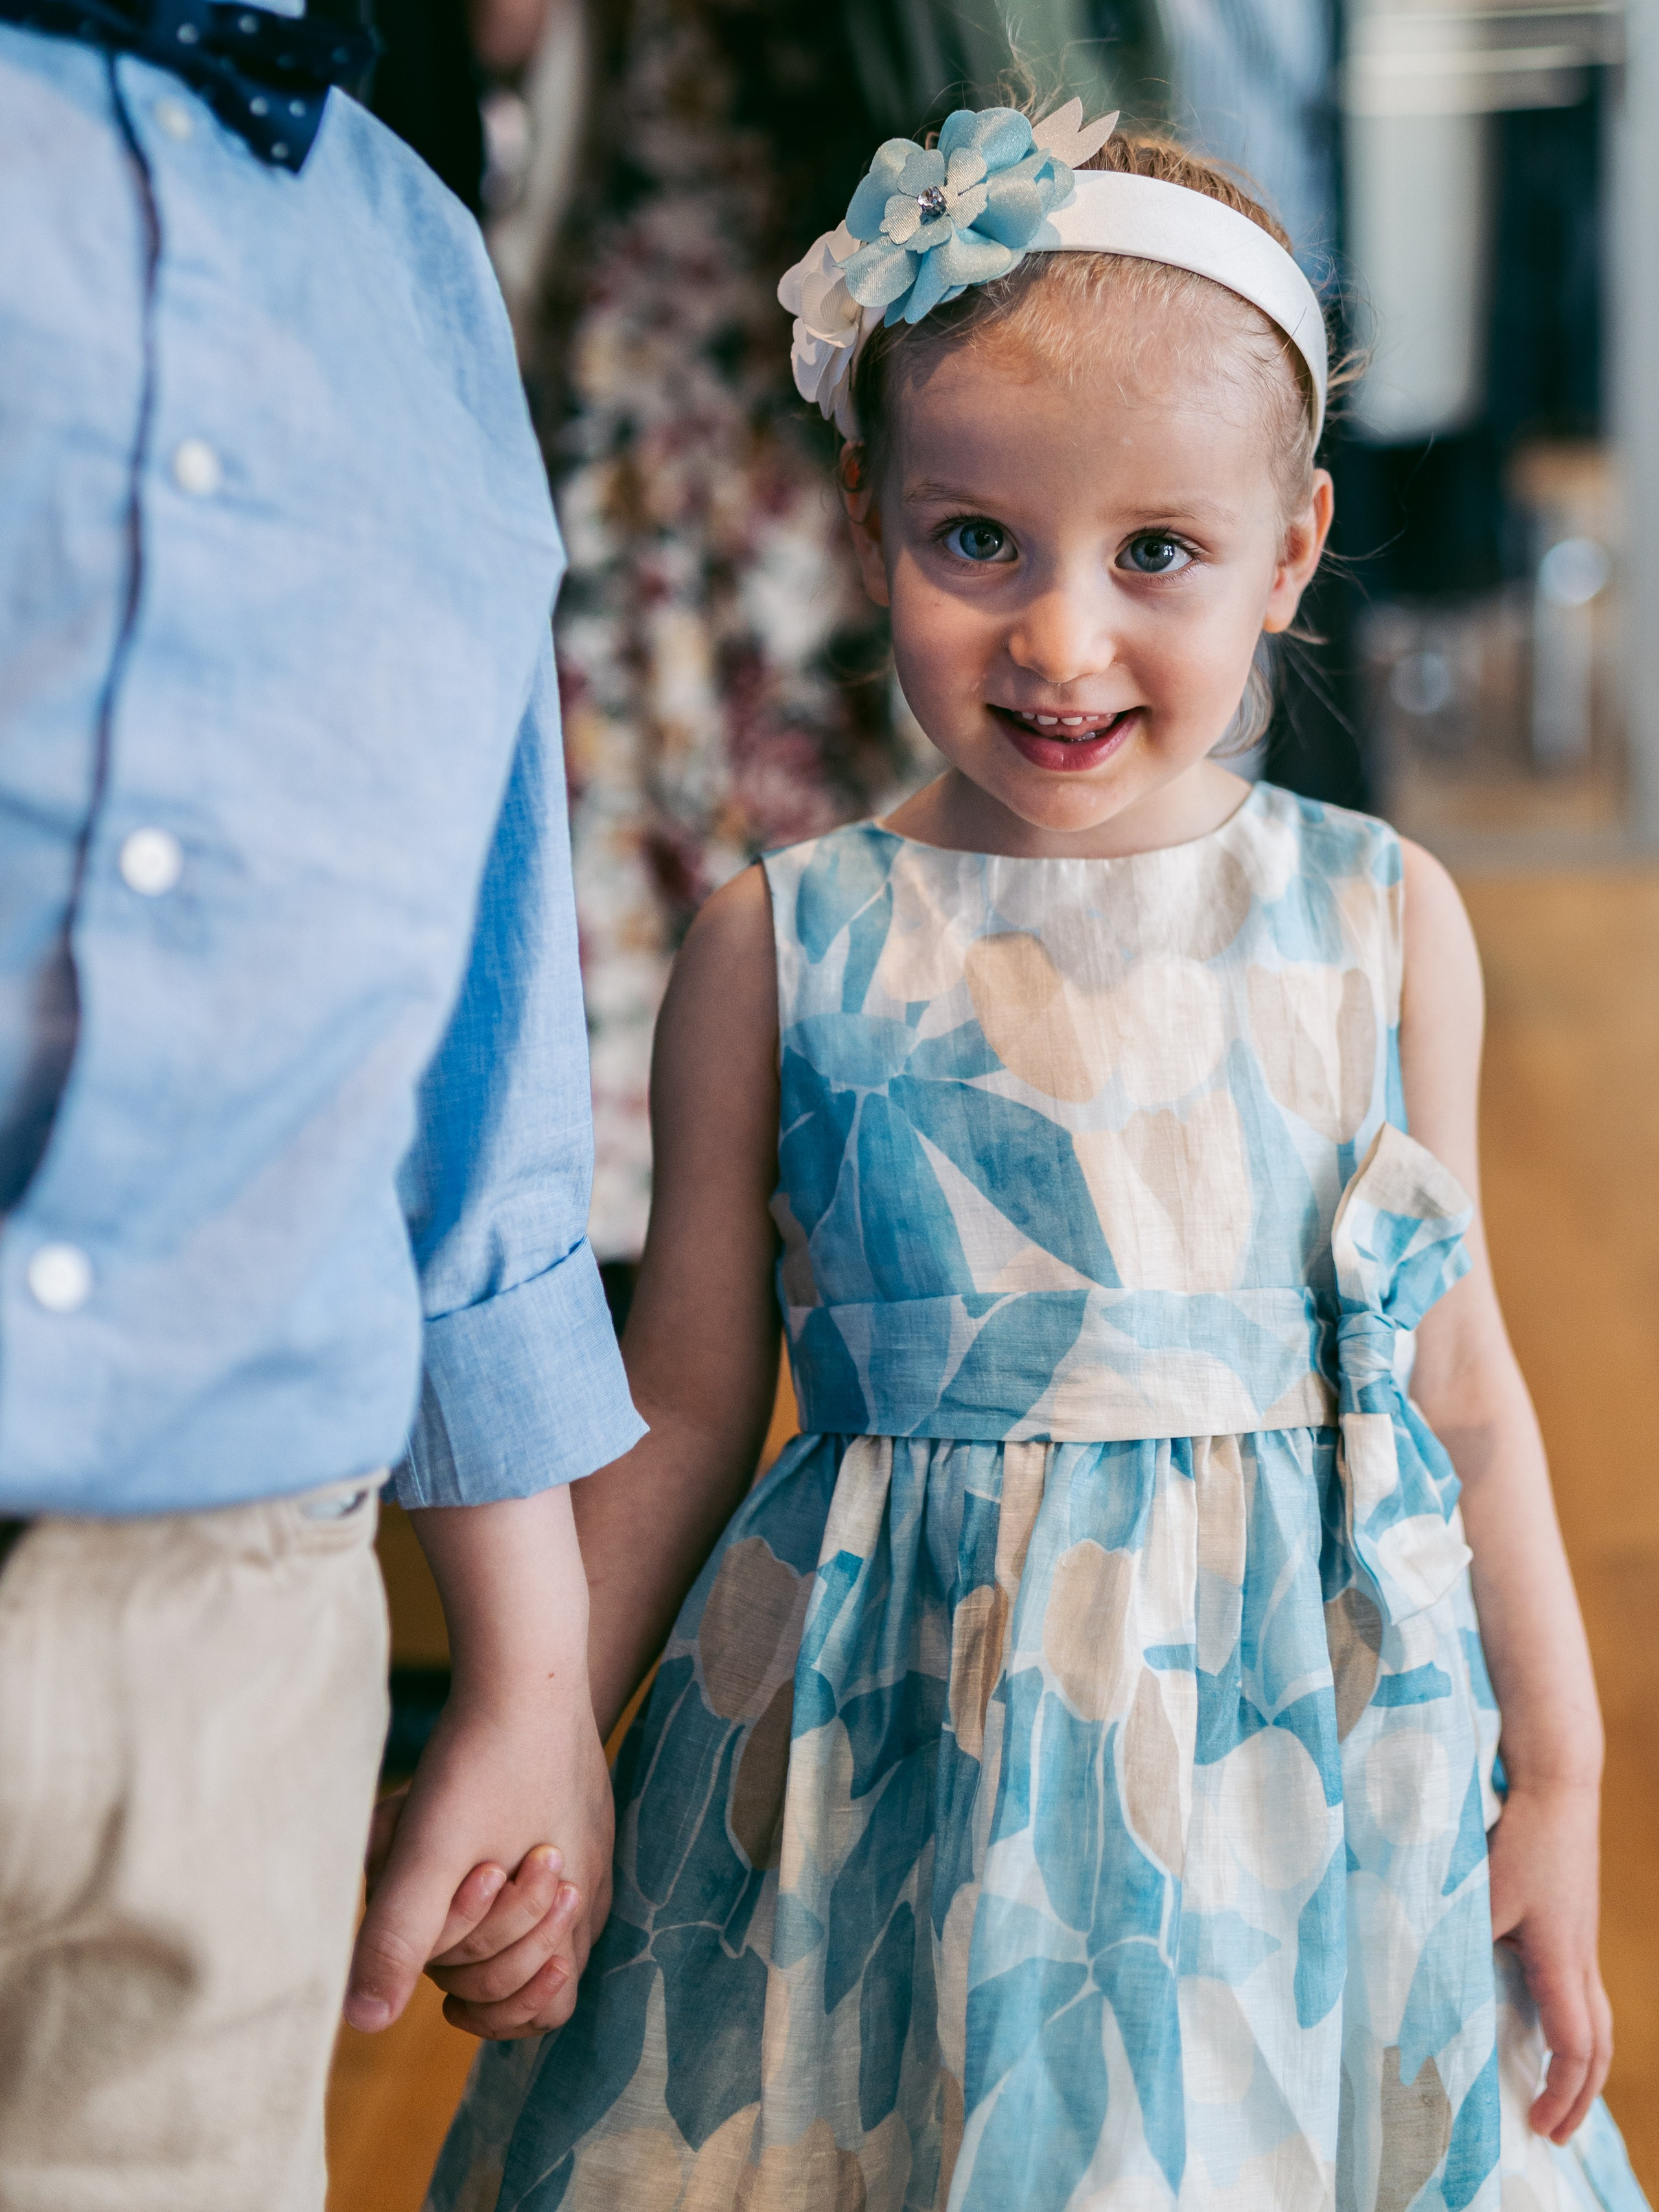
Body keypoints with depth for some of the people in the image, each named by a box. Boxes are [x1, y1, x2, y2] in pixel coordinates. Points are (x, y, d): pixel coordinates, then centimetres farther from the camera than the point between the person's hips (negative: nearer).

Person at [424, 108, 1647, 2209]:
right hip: (895, 1757, -1)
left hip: (1305, 1734, 1)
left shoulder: (1382, 921, -2)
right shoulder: (780, 949, -5)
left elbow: (1463, 1383, 4)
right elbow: (679, 1410, 3)